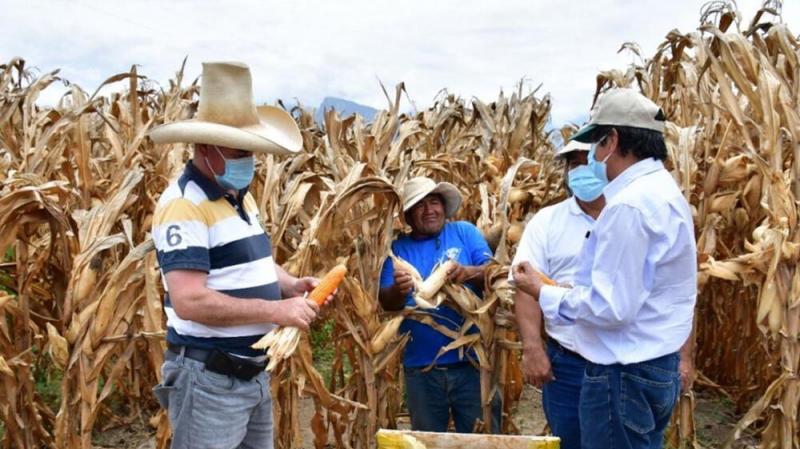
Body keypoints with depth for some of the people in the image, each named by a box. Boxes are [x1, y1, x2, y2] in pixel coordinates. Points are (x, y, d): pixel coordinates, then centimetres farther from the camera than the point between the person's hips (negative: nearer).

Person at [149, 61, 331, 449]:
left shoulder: (241, 197, 10)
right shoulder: (183, 205, -19)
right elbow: (189, 301, -27)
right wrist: (276, 310, -24)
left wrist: (290, 284, 0)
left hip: (254, 374, 9)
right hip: (208, 379, -9)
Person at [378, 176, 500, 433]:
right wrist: (398, 290, -27)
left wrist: (468, 273, -28)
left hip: (472, 362, -1)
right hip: (421, 368, 1)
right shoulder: (398, 248, 4)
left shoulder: (465, 232, 3)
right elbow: (386, 302, -5)